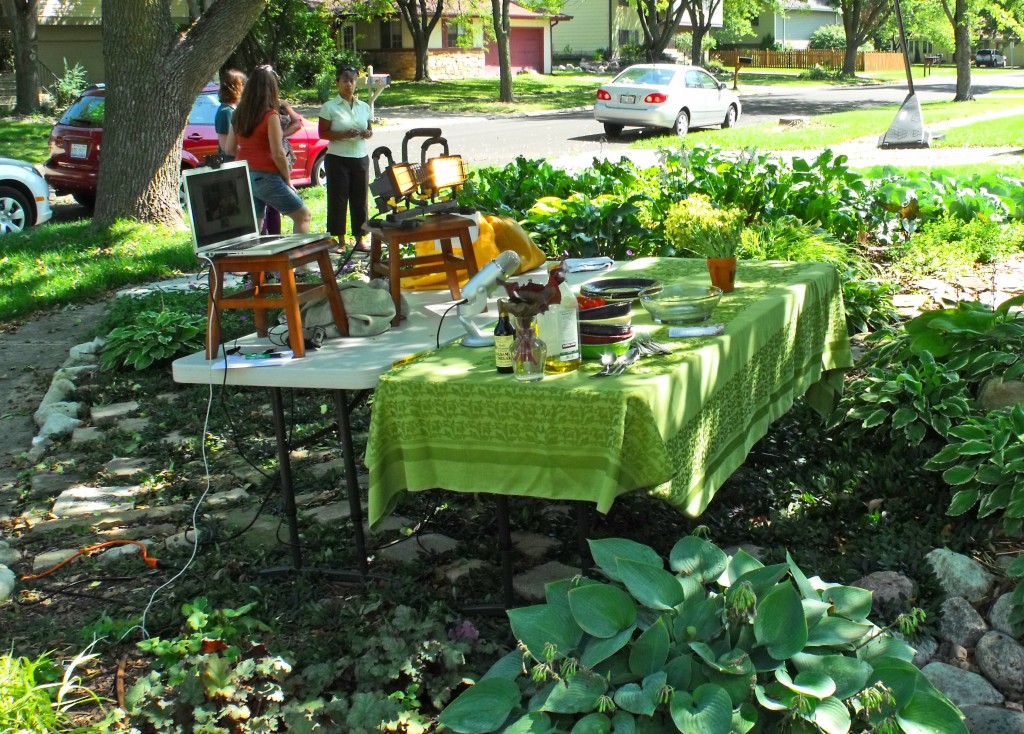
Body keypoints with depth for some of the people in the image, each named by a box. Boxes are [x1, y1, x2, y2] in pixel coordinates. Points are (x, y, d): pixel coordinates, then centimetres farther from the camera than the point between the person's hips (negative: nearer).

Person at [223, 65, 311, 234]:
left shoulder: (238, 115, 6)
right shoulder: (270, 115, -13)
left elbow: (229, 149, 11)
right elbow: (278, 154, -14)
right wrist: (288, 180, -3)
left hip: (244, 177, 7)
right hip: (266, 177, -7)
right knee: (303, 215, 5)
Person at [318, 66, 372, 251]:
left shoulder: (364, 107, 11)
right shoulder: (329, 107, -2)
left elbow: (370, 129, 17)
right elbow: (323, 133, -6)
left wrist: (368, 133, -7)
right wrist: (344, 134, -20)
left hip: (360, 157, 4)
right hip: (338, 158, -4)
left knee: (360, 198, 5)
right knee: (338, 199, -2)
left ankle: (359, 239, 13)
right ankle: (340, 240, 5)